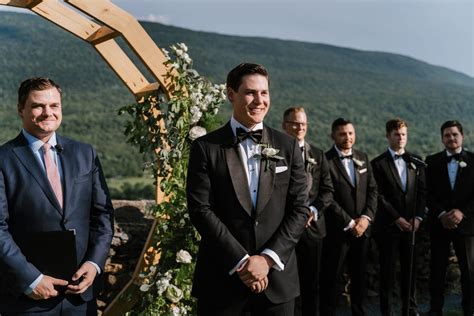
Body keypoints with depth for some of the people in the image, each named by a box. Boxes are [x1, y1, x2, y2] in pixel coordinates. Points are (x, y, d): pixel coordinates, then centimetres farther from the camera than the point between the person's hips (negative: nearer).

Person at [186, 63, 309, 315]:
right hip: (222, 277, -2)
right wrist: (241, 261, -13)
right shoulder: (206, 147, -2)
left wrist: (268, 258, -10)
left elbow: (299, 209, 1)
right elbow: (200, 210, -8)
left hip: (276, 276, 2)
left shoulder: (288, 146, 4)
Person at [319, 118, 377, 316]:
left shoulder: (363, 158, 10)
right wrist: (349, 223, -13)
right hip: (337, 230, -5)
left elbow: (372, 190, 8)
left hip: (362, 228, 5)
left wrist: (366, 217, -7)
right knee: (331, 277, 4)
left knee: (360, 276, 14)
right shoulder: (326, 160, -9)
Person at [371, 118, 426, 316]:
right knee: (388, 270, 3)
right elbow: (379, 196, -8)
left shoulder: (416, 162, 10)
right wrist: (397, 218, -12)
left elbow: (422, 192, 7)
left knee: (410, 269, 8)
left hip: (411, 224, 3)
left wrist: (418, 217, -5)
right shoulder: (378, 164, -2)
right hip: (388, 225, -3)